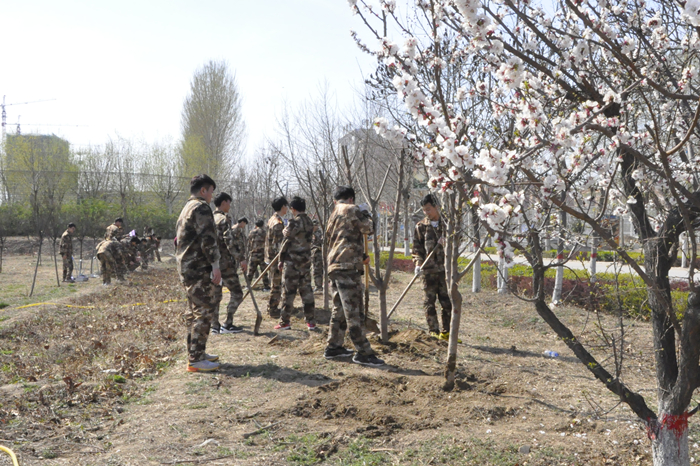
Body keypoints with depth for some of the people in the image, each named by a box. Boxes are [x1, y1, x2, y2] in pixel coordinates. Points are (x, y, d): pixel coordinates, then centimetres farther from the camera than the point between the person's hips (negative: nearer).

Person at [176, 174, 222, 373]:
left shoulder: (186, 208, 22)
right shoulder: (201, 207, -10)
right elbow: (207, 239, -19)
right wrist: (215, 264, -20)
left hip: (186, 267, 11)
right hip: (198, 269, -11)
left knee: (194, 311, 16)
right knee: (204, 311, -9)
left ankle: (196, 353, 24)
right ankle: (195, 360, -8)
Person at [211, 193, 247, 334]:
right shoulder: (224, 219, -12)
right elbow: (229, 241, -21)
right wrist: (240, 259, -21)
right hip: (225, 262, -9)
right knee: (236, 293, -1)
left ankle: (215, 326, 13)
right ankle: (227, 324, -2)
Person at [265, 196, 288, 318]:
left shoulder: (272, 220, 14)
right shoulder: (278, 222, -19)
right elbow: (278, 244, -22)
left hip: (270, 256, 10)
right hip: (276, 257, -10)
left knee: (275, 284, 18)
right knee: (277, 285, -3)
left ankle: (272, 307, 26)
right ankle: (273, 309, 3)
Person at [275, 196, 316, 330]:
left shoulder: (295, 222, -15)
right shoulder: (310, 222, 8)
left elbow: (287, 239, -12)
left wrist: (281, 260, -2)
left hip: (292, 261, -7)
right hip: (306, 260, 7)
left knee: (288, 291, 0)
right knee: (306, 290, 9)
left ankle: (285, 322, 5)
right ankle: (310, 321, 9)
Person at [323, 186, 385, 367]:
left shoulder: (333, 215, 23)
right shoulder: (351, 209, -4)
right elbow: (368, 228, -7)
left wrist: (361, 256, 30)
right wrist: (365, 213, 11)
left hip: (333, 266, 9)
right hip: (348, 266, -9)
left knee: (339, 309, 16)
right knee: (354, 312, -8)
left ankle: (333, 347, 21)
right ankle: (363, 353, -6)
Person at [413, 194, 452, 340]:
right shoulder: (421, 226, 6)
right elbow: (417, 247, 5)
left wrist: (447, 241, -10)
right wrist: (418, 262, -10)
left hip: (445, 268, 1)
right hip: (428, 269, 0)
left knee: (447, 301, 2)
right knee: (429, 301, 0)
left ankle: (447, 332, 11)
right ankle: (434, 332, 6)